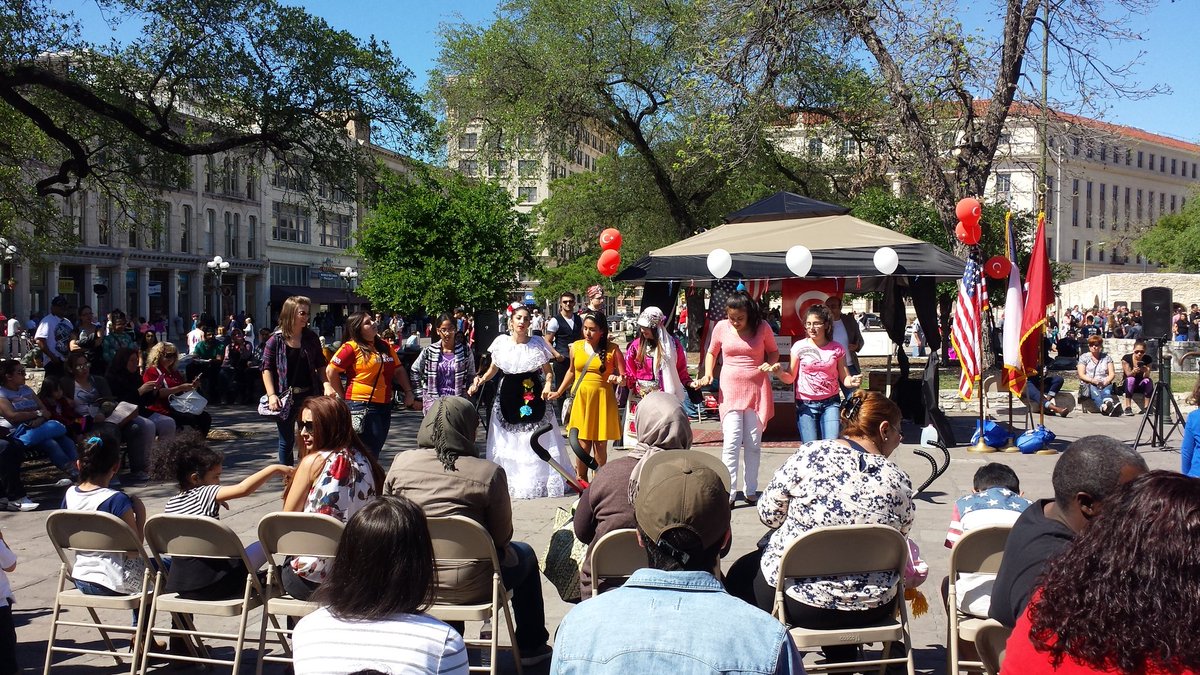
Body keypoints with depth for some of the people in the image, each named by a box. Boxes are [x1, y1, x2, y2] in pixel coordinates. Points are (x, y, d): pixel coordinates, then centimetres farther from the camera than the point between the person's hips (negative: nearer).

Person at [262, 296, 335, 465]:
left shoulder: (311, 338, 4)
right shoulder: (276, 340, -5)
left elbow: (320, 365, 9)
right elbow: (267, 369, -5)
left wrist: (326, 384, -8)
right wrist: (271, 395, -14)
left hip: (309, 395, 2)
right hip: (285, 398, -2)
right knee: (287, 441, 9)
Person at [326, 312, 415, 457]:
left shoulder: (385, 346, 12)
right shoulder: (351, 347, -9)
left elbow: (398, 370, 18)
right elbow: (331, 371, -10)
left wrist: (408, 392, 9)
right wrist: (343, 396, -4)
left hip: (384, 406, 7)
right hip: (361, 406, -7)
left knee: (375, 451, 14)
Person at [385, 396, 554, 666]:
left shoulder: (400, 463, -6)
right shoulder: (489, 473, -16)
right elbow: (502, 536, -7)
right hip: (467, 588, -4)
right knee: (524, 554, 26)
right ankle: (531, 646, 37)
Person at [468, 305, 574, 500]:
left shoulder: (537, 343, -1)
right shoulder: (501, 342, 1)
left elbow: (548, 371, 6)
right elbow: (493, 369, 14)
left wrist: (548, 385, -14)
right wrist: (480, 380, -3)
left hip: (533, 396, -1)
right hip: (507, 397, 1)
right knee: (507, 442, 3)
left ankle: (538, 481, 8)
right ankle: (508, 482, 11)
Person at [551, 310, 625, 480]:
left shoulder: (612, 349, -2)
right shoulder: (576, 347, 6)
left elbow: (624, 377, -1)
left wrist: (618, 379, -23)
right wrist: (558, 392, 23)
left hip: (602, 400, -2)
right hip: (581, 400, 2)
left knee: (600, 446, 4)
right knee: (582, 445, -2)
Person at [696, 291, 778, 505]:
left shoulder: (762, 327, -2)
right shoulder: (721, 327, -1)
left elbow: (773, 351, 12)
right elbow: (712, 352, 14)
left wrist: (771, 364, -9)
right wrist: (708, 375, -2)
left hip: (757, 390, 1)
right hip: (730, 390, -1)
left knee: (753, 443, 7)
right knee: (732, 441, -10)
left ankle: (750, 491, 16)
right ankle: (729, 492, -10)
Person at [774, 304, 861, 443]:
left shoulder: (836, 348, 2)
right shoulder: (799, 347, 0)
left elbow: (844, 379, 4)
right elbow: (790, 378, 2)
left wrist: (851, 381, -19)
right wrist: (780, 372, -20)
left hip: (831, 403, 0)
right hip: (805, 404, 0)